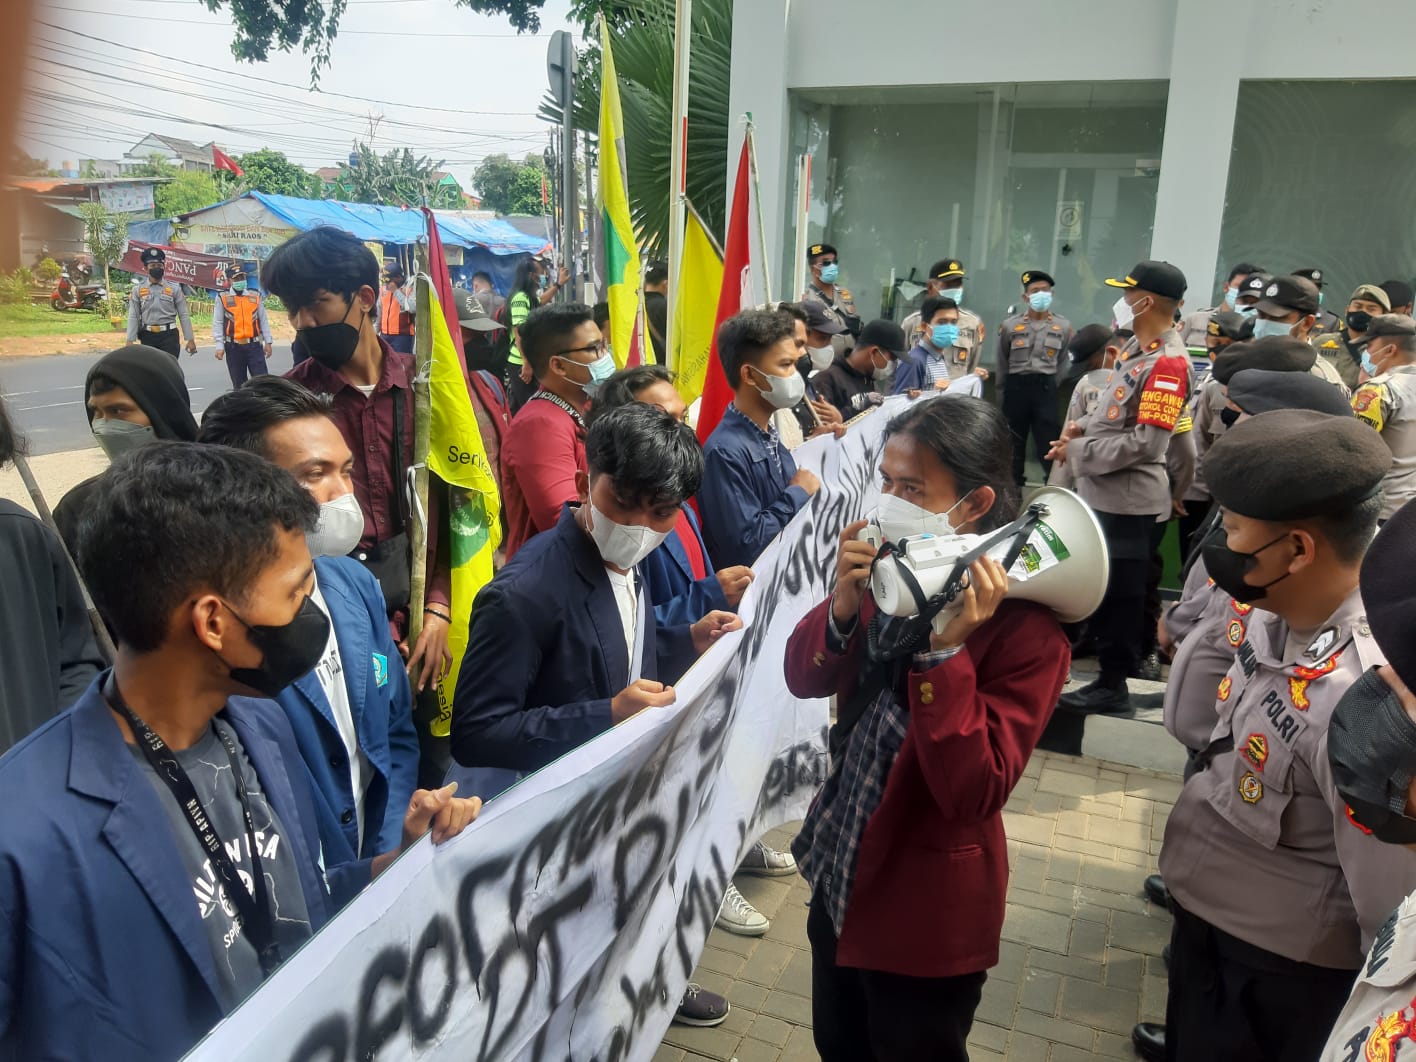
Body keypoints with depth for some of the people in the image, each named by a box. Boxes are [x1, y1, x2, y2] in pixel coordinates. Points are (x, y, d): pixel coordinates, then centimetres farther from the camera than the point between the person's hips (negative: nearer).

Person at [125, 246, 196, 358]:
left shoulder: (174, 289, 3)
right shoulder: (138, 290, 4)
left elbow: (184, 315, 2)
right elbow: (133, 317, 2)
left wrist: (190, 339, -2)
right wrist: (130, 341, -5)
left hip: (169, 335, -1)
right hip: (147, 336, 1)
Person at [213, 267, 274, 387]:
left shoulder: (256, 296, 7)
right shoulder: (222, 298, 0)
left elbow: (263, 320, 9)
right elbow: (218, 323, -1)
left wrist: (267, 342, 5)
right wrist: (219, 346, -8)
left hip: (254, 345, 1)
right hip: (233, 347, -1)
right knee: (239, 383, 8)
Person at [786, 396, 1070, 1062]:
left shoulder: (1026, 626, -24)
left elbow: (974, 793, -27)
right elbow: (805, 679, -4)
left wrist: (946, 650, -36)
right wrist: (843, 606, -23)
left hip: (928, 906, -6)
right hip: (840, 868, 6)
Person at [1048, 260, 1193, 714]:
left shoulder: (1168, 363, -19)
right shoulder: (1139, 350, 11)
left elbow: (1145, 442, -24)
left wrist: (1079, 451, -16)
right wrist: (1084, 426, 4)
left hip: (1128, 498, -9)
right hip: (1103, 491, 10)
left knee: (1119, 594, 3)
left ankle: (1113, 684, 17)